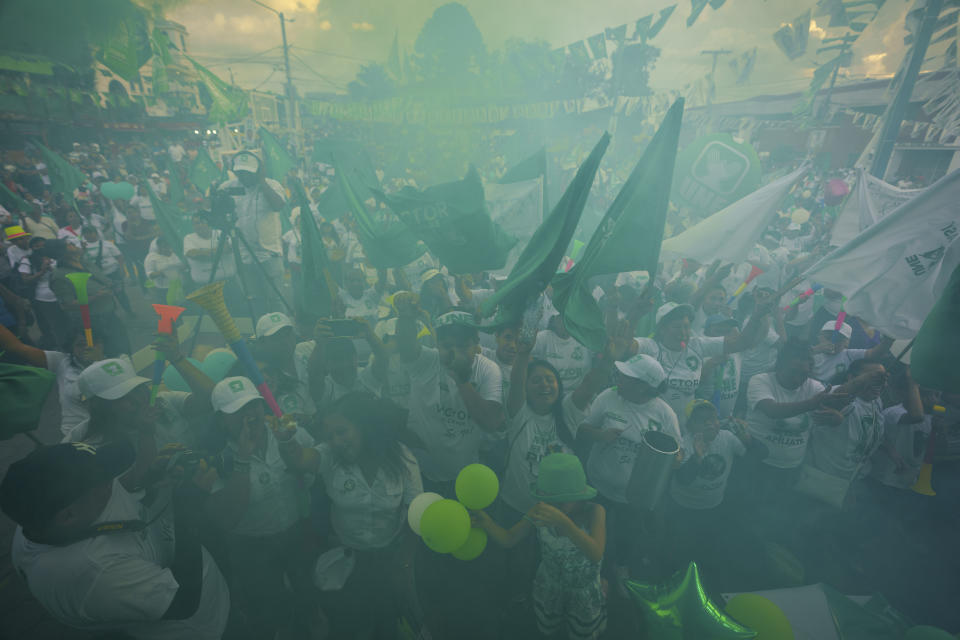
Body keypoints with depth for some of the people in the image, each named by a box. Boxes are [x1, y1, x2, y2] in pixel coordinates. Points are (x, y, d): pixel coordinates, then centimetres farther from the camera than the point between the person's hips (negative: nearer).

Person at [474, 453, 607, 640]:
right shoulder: (541, 511, -23)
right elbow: (509, 539, -21)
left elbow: (596, 554, -42)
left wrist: (563, 522, -56)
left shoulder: (594, 511, -29)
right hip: (548, 587, 2)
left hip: (584, 594, -2)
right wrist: (487, 523, -42)